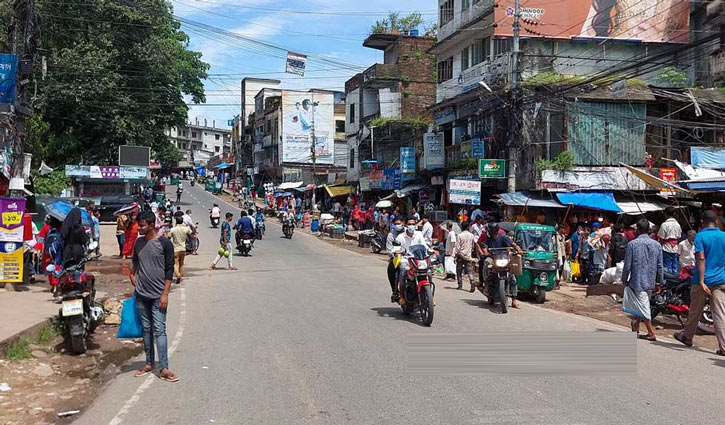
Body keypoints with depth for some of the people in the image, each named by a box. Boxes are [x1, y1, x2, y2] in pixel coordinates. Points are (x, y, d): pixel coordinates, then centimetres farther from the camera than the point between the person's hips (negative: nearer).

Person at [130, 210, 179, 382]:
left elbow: (169, 270, -8)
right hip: (141, 295, 5)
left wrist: (165, 293, -12)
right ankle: (149, 363, 21)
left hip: (158, 295, -5)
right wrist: (133, 274, 7)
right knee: (146, 329, 12)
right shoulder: (139, 243, 8)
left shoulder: (164, 243, -8)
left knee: (159, 330, -7)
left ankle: (163, 368, -6)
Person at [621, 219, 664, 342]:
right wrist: (658, 283, 13)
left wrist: (624, 280, 4)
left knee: (643, 307, -1)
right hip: (650, 282, 5)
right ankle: (635, 328, 31)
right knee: (642, 306, 19)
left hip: (637, 281, -5)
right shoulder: (656, 245, 1)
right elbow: (660, 266, 4)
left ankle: (651, 334, -1)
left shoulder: (632, 244, -11)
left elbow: (627, 265, -9)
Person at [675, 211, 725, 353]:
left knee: (695, 310, 13)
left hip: (703, 280, -3)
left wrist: (702, 281, -20)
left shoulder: (700, 236, -8)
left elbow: (701, 259, -17)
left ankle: (687, 337, 30)